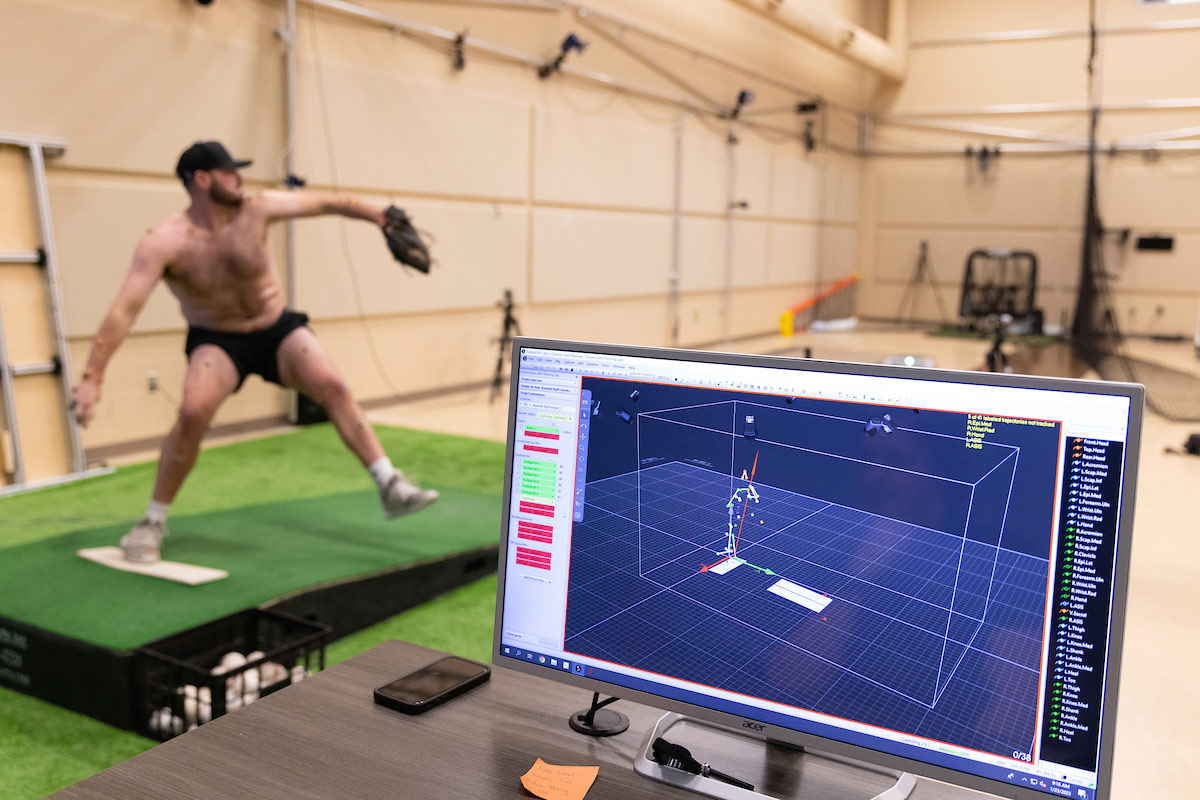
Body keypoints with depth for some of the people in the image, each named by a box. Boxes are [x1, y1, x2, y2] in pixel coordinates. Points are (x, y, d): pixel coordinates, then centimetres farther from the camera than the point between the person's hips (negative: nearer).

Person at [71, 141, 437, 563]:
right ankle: (153, 522, -6)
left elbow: (323, 203, -2)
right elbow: (124, 310, -26)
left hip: (278, 329, 2)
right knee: (193, 413, -26)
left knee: (333, 386, -20)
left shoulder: (256, 209, -13)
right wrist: (92, 377, -32)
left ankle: (391, 488, -16)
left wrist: (379, 216, 3)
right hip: (218, 341, -2)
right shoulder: (163, 242, -21)